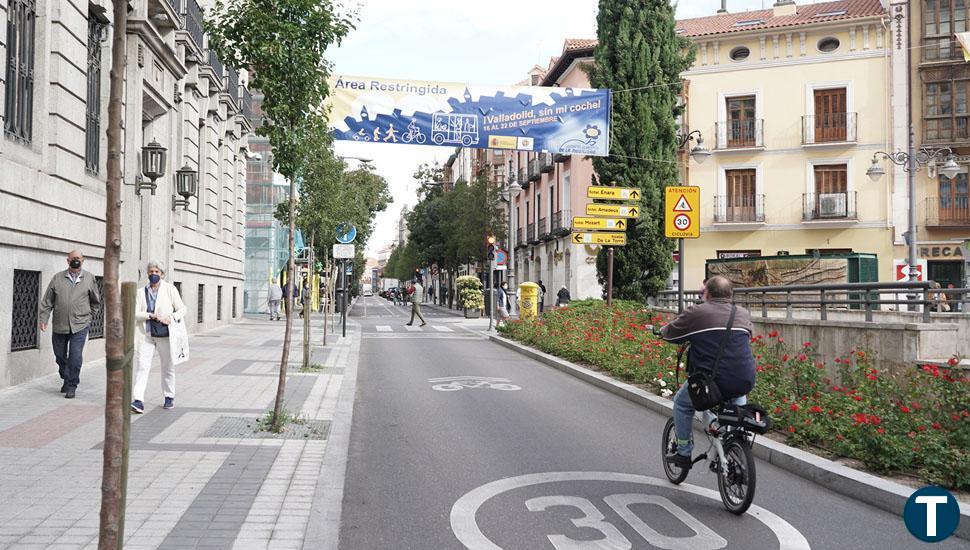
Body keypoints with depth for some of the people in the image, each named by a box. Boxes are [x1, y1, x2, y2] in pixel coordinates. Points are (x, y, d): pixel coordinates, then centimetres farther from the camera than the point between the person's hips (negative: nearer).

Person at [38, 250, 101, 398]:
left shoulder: (89, 278, 2)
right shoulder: (58, 278, 3)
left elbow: (96, 301, 14)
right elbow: (47, 301, 4)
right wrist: (43, 319, -2)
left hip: (79, 326, -2)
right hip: (59, 325, 2)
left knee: (75, 357, -8)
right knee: (60, 355, 13)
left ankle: (72, 386, 4)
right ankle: (66, 379, 35)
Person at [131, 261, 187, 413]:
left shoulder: (170, 289, 3)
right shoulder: (141, 292, 7)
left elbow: (182, 309, 3)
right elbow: (135, 313, 0)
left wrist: (171, 318, -16)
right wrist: (151, 315, -16)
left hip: (165, 334, -1)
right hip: (146, 335, 1)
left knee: (168, 367, 10)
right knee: (142, 366, -9)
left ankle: (169, 397, 24)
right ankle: (138, 400, -13)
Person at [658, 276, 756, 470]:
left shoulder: (696, 313, -2)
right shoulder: (744, 314, 11)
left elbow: (668, 334, 7)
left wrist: (662, 330, 30)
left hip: (712, 382, -4)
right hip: (746, 382, 4)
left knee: (681, 403, 24)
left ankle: (684, 453, 25)